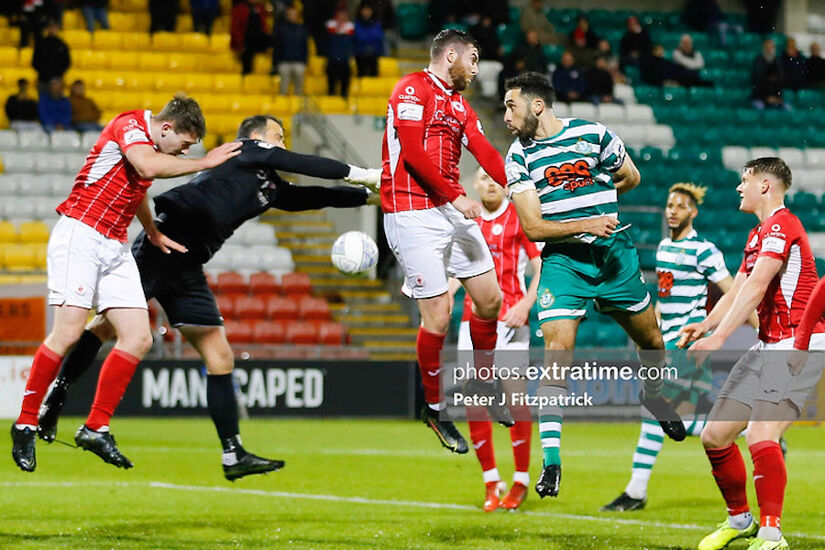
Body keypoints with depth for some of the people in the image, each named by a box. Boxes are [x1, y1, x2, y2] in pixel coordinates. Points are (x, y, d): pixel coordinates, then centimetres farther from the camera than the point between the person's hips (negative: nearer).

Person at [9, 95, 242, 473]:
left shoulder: (152, 146, 17)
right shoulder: (129, 124, -10)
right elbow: (148, 166, -30)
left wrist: (153, 233, 31)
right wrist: (205, 162, -21)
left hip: (115, 249, 9)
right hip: (79, 236, -9)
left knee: (138, 339, -2)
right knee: (68, 332, -17)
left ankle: (96, 428, 3)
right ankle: (25, 424, -5)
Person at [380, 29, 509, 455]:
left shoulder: (459, 104, 19)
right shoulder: (413, 89, -7)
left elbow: (486, 155, 11)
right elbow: (413, 153, -16)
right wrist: (455, 196, -20)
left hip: (451, 210, 8)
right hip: (413, 215, -8)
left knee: (490, 299, 9)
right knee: (438, 316, -8)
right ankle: (433, 408, 8)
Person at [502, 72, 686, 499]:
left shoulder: (593, 136, -4)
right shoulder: (519, 157, -3)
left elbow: (631, 178, 14)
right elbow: (532, 227, -9)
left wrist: (587, 198, 8)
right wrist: (583, 222, -21)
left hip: (614, 255, 1)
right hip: (562, 260, -1)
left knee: (651, 340, 14)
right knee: (557, 352, -16)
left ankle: (653, 396, 49)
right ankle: (551, 462, -17)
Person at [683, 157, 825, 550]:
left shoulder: (781, 226, -13)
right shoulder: (757, 235, 20)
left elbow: (755, 287, -23)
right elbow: (738, 290, 16)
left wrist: (719, 337, -30)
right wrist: (707, 324, -3)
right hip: (766, 348, 10)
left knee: (760, 435, -25)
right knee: (714, 435, 7)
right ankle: (739, 518, 24)